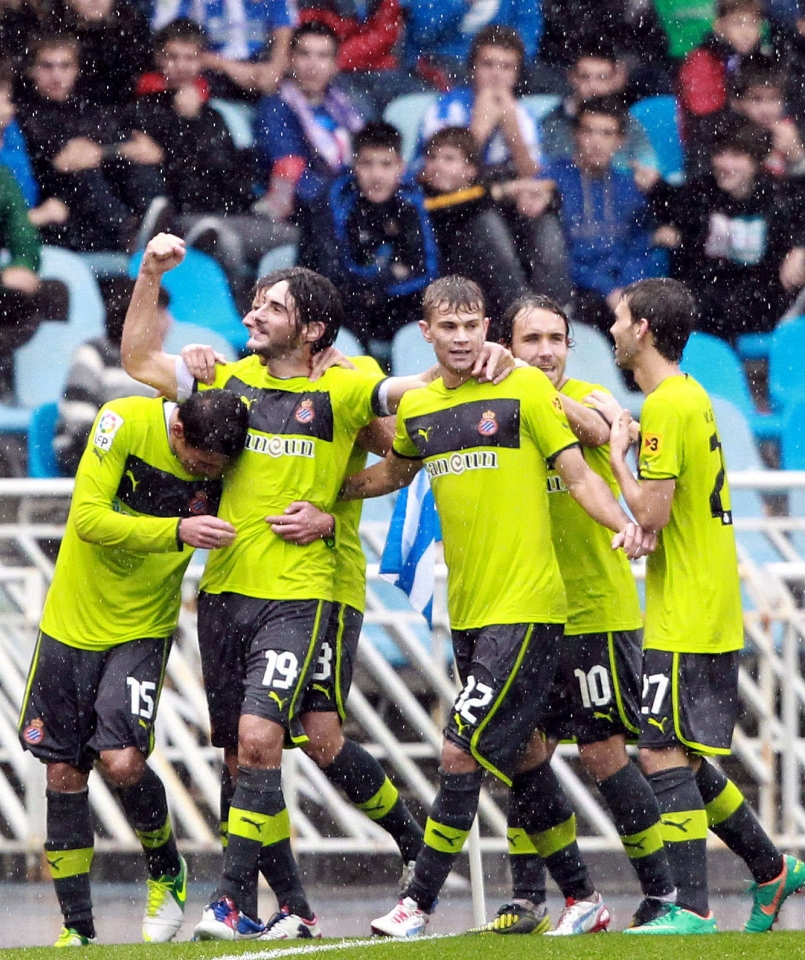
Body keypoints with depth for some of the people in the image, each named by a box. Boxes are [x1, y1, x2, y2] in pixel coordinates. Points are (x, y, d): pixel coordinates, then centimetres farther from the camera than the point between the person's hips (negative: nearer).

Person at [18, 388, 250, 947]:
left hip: (143, 629, -1)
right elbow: (88, 518, -23)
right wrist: (177, 532, -34)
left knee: (121, 762, -18)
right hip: (72, 622, 1)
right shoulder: (126, 423, -17)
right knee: (64, 774, 2)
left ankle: (167, 874, 10)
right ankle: (77, 927, 14)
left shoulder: (226, 464, -11)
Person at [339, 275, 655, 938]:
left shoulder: (525, 388, -6)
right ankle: (583, 898, 23)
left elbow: (579, 476, -5)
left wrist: (624, 522, -22)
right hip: (467, 610, 6)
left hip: (525, 608, -6)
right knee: (517, 756, 12)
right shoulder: (418, 408, 10)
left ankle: (420, 904, -5)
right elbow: (396, 472, 31)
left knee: (463, 752, -11)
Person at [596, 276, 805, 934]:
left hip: (685, 621, -10)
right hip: (711, 614, 10)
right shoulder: (692, 397, 14)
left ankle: (692, 909, -12)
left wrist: (618, 457, -7)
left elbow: (651, 513, -19)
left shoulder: (666, 407, -16)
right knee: (683, 758, 16)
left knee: (663, 754, -10)